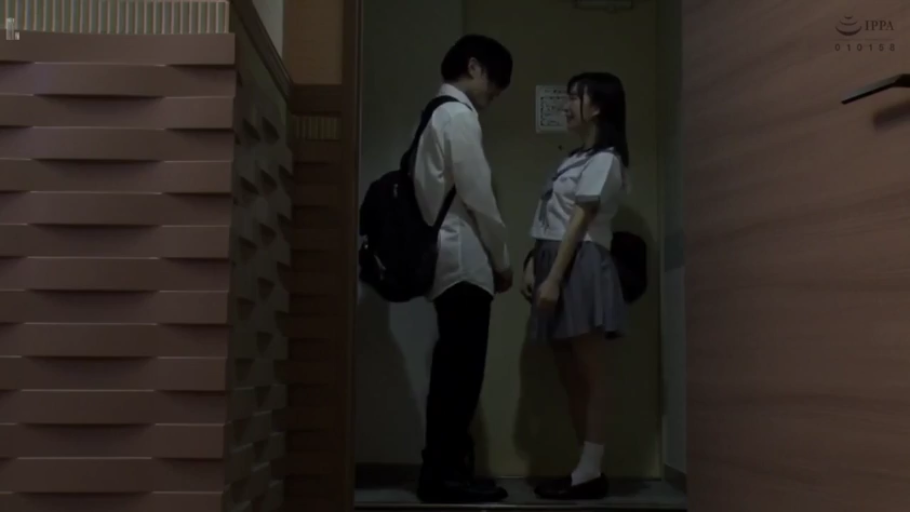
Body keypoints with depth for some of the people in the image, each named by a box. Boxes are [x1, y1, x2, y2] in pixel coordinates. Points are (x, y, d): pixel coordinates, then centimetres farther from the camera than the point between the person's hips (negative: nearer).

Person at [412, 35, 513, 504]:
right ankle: (444, 474, -2)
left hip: (448, 260, 10)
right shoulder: (459, 115, -9)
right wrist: (502, 259, -4)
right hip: (464, 261, -10)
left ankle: (443, 469, 14)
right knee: (461, 372, -6)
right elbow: (477, 196, -14)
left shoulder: (438, 114, 20)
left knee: (453, 372, 10)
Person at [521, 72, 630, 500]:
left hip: (580, 267, -9)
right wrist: (533, 264, 7)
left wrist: (554, 278, -19)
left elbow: (579, 222, -14)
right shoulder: (577, 158, 22)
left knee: (590, 374, -6)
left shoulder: (604, 159, -6)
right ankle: (586, 469, 14)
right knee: (570, 374, 9)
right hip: (558, 264, 9)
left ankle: (590, 473, -2)